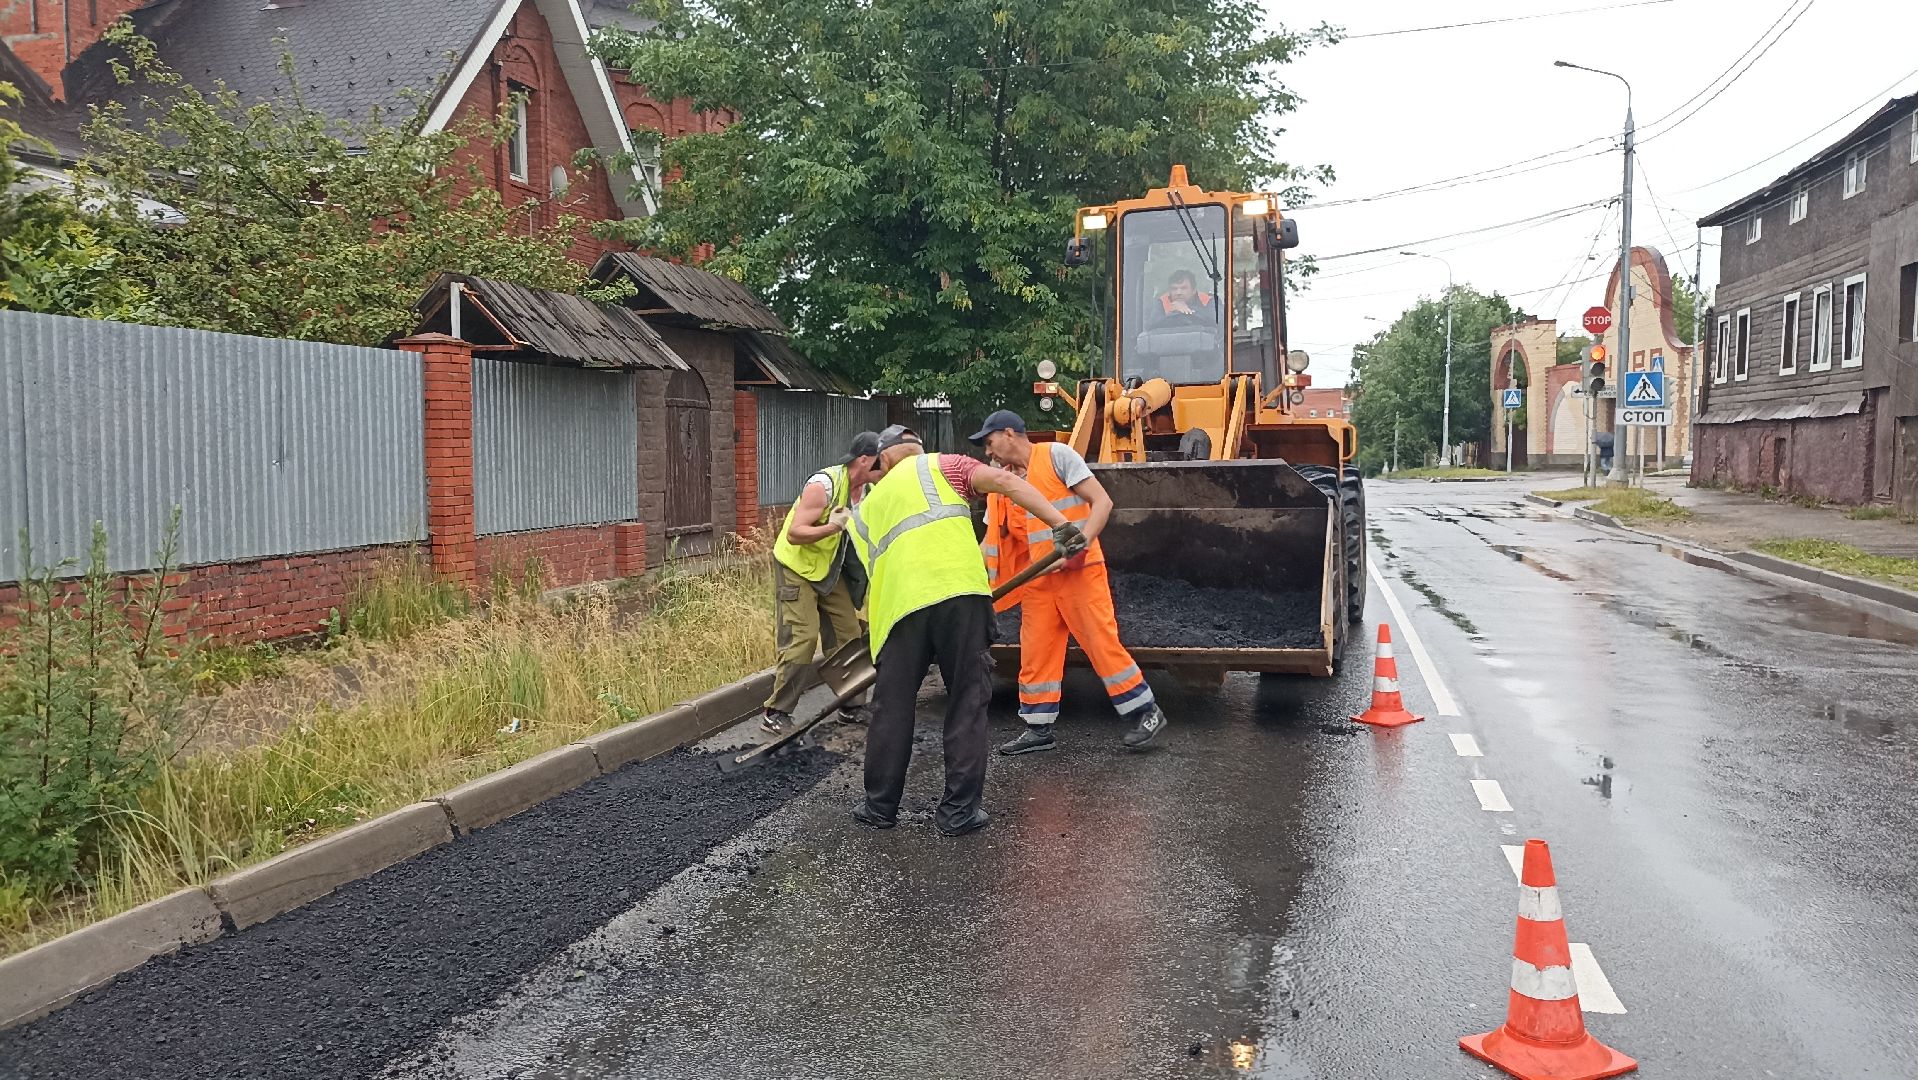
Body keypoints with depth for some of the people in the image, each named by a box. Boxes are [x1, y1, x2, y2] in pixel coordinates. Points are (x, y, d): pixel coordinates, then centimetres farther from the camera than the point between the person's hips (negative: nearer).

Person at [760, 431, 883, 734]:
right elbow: (794, 533, -27)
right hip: (796, 566, -7)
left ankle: (851, 704, 18)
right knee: (802, 638, -14)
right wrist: (832, 527, -40)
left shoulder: (869, 491, -2)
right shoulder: (823, 485, -26)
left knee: (848, 635, 4)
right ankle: (775, 712, -5)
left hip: (830, 570, 7)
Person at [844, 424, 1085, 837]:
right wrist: (1061, 524, -1)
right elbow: (1004, 481, 3)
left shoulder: (866, 509, 30)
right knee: (967, 702, 8)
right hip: (960, 591, -3)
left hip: (901, 605, 3)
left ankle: (880, 806, 24)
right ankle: (959, 810, 10)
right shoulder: (941, 465, 19)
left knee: (892, 707, 15)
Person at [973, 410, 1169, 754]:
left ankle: (1147, 712, 7)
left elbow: (1102, 502, -13)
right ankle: (1039, 729, 16)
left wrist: (1079, 544, -25)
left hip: (1079, 571, -7)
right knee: (1035, 652, 6)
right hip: (1037, 579, 7)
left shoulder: (1057, 455, -7)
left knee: (1101, 643, -6)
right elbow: (991, 542, 13)